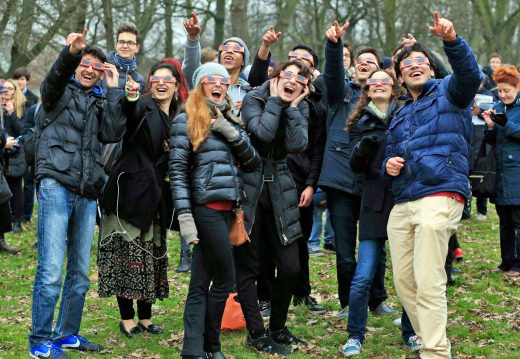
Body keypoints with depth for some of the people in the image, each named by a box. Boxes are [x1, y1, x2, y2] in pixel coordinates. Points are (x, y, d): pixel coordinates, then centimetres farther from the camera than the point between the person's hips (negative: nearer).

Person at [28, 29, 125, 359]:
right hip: (57, 185, -5)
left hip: (87, 193, 5)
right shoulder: (62, 91, 8)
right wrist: (70, 53, -36)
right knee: (51, 270, -11)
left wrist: (113, 88, 2)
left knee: (80, 272, 10)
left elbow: (113, 133, 0)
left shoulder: (101, 102, 19)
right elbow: (54, 78, -16)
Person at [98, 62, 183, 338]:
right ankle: (126, 317, 3)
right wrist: (130, 97, -52)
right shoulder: (143, 106, -8)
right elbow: (129, 114, -33)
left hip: (158, 194, 6)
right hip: (132, 189, -6)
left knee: (153, 253, 11)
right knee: (128, 250, -4)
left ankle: (145, 316, 19)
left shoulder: (179, 116, 10)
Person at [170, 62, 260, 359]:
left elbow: (253, 162, 9)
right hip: (206, 208, -6)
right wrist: (184, 216, -15)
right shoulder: (186, 121, -2)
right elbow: (178, 171, -8)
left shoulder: (230, 120, 17)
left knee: (201, 283, 6)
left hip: (226, 209, 6)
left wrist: (231, 132, -6)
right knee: (225, 278, -2)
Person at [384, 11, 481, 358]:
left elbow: (470, 75, -16)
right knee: (404, 281, 7)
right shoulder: (400, 115, 27)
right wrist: (389, 165, 8)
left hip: (439, 197, -8)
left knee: (428, 284, -15)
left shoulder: (448, 92, 6)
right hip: (402, 204, 8)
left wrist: (452, 40, -34)